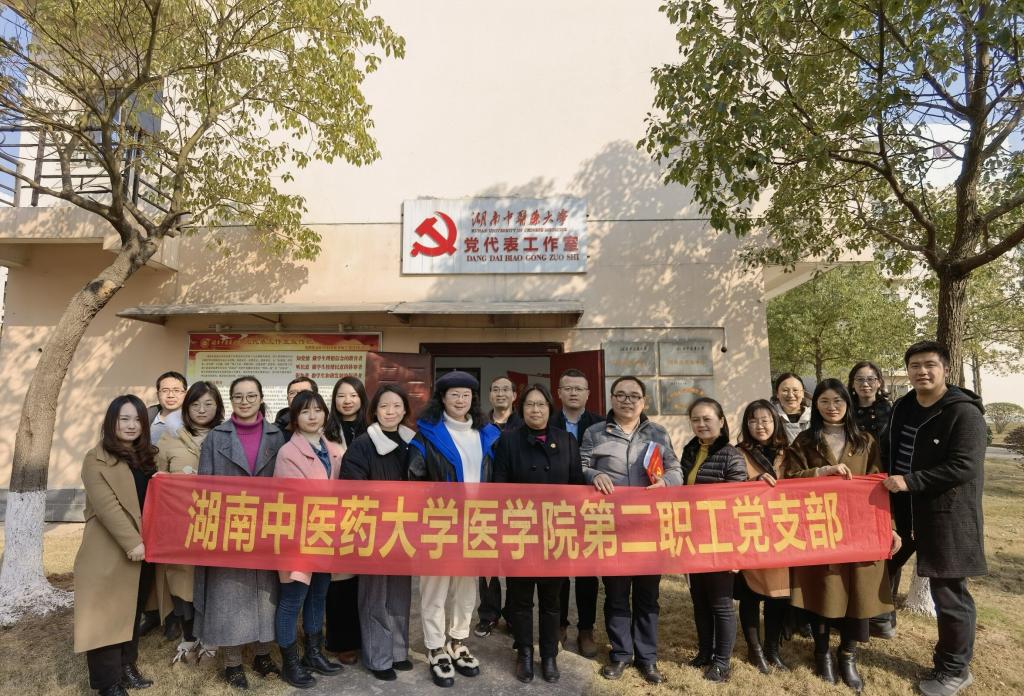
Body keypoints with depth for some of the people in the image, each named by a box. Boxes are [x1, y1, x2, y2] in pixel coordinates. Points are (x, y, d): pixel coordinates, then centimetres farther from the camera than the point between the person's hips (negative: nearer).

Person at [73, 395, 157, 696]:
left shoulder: (147, 457, 10)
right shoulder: (96, 459, -9)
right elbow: (107, 506, -18)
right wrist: (131, 543, -22)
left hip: (144, 549, 6)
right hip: (109, 552, -6)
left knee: (132, 611, 17)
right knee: (107, 615, 3)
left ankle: (126, 666, 30)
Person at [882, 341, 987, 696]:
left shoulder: (964, 412, -14)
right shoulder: (902, 408, 8)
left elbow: (964, 466, -21)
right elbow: (893, 455, 20)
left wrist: (910, 481, -24)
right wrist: (889, 481, 8)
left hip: (949, 517, -6)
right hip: (912, 513, 6)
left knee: (950, 593, 4)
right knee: (942, 588, 17)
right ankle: (949, 657, 31)